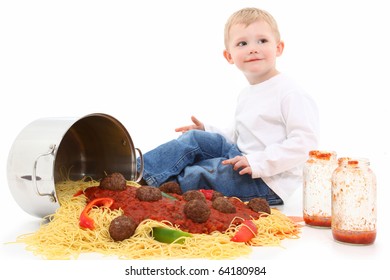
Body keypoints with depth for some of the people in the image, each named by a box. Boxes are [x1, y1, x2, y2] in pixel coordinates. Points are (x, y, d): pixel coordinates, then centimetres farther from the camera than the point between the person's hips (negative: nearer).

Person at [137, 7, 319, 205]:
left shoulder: (290, 94, -16)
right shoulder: (245, 95, 13)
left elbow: (305, 142, -24)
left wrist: (258, 161, -29)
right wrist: (207, 131, 11)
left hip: (267, 182, -8)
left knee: (194, 174, -22)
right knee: (194, 138, -2)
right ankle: (139, 172, -9)